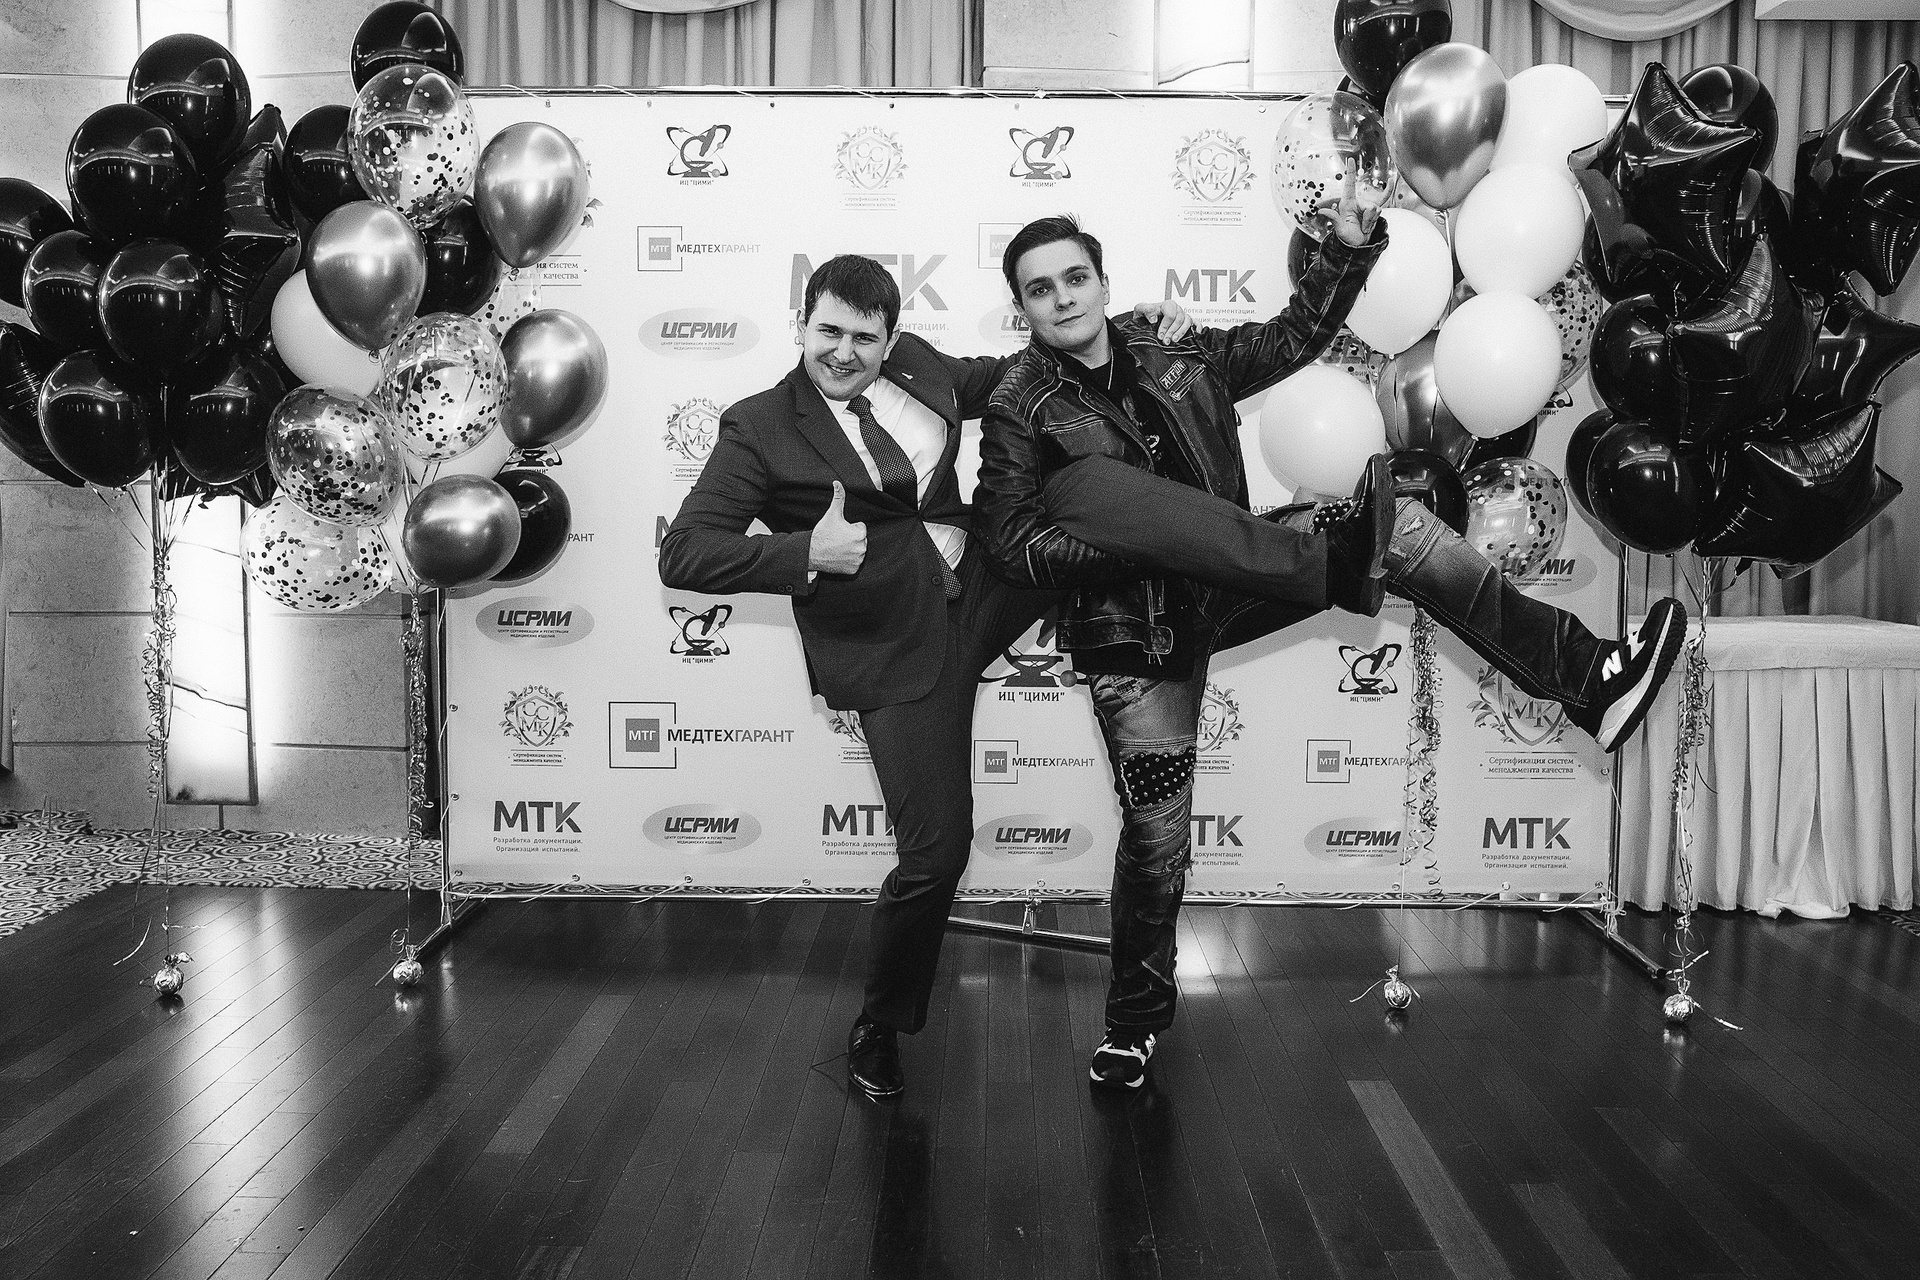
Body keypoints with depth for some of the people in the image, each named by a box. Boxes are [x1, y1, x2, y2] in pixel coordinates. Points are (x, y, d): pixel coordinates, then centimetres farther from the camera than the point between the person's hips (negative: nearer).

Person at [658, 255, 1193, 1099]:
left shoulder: (918, 366, 7)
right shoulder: (760, 429, -7)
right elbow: (682, 555, -13)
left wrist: (1135, 327, 11)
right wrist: (805, 554, -25)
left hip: (980, 592, 5)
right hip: (895, 653, -5)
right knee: (935, 851, -3)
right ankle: (879, 1024, 21)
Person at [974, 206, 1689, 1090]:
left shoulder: (1176, 361, 8)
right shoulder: (1020, 411, -7)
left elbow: (1292, 337, 13)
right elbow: (1010, 546, -14)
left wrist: (1349, 250, 0)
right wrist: (1130, 545, -26)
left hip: (1220, 589, 4)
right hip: (1135, 633, -4)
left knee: (1391, 522, -12)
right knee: (1154, 839, -9)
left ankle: (1588, 678, -15)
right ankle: (1136, 1020, 11)